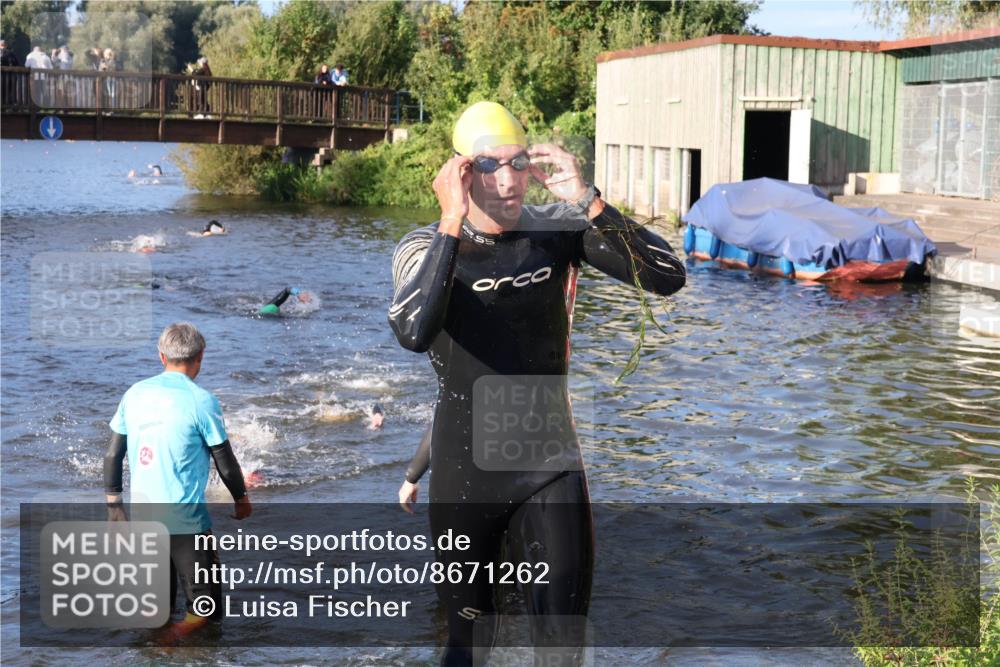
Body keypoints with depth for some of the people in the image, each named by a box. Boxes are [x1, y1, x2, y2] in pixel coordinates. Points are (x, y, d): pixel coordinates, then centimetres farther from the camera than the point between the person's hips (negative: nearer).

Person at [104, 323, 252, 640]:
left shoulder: (134, 393, 2)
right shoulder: (201, 400, -11)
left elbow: (113, 454, 6)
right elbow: (225, 461, -5)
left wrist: (113, 501, 16)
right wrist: (241, 498, 11)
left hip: (141, 510, 6)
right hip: (184, 516, -6)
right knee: (202, 595, 9)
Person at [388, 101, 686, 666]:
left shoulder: (559, 229, -5)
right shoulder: (428, 248, -10)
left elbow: (668, 277, -17)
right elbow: (414, 333, -32)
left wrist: (587, 200, -26)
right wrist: (453, 224, -34)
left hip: (552, 465, 1)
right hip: (467, 471, -1)